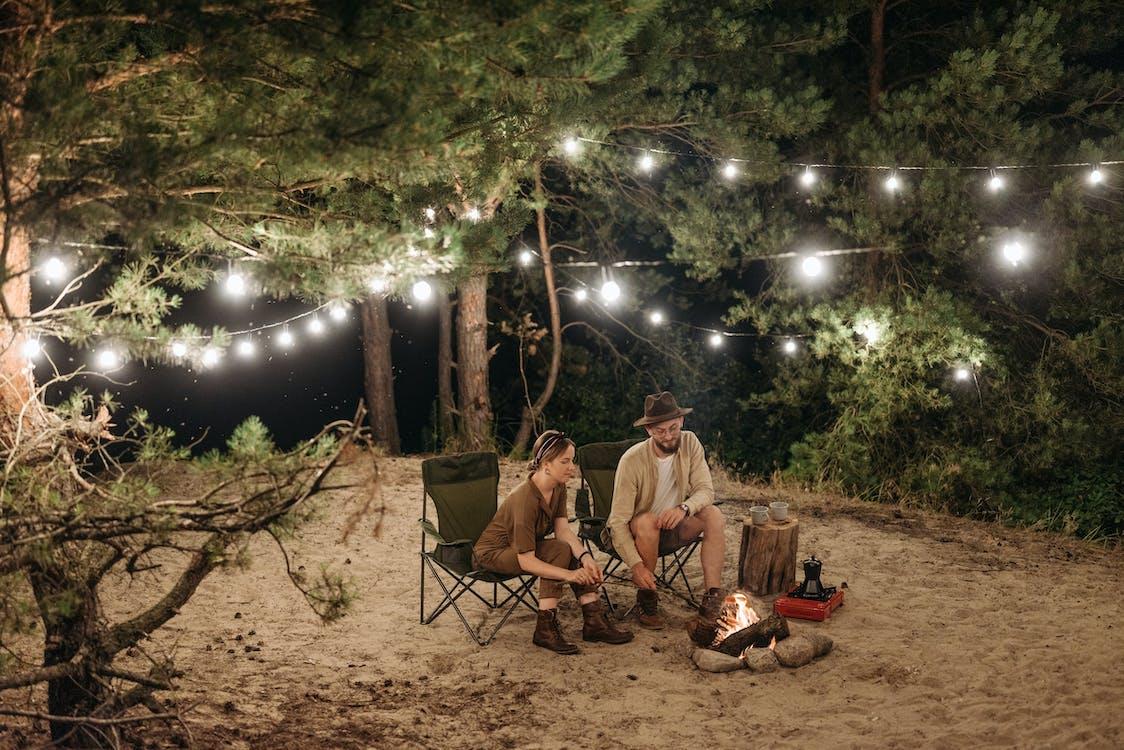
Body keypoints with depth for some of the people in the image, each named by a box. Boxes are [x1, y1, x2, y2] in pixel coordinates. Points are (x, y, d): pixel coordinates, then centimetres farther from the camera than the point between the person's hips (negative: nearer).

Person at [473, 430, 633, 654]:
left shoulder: (558, 488, -5)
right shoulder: (525, 499, -31)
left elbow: (563, 530, -15)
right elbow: (526, 561, -33)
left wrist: (585, 556, -33)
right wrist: (569, 575, -40)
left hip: (523, 548, 8)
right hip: (492, 553, -8)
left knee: (579, 553, -14)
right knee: (560, 550, -27)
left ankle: (594, 621, -14)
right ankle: (546, 628, -26)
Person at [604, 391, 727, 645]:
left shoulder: (689, 443, -10)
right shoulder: (632, 460, -24)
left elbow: (705, 490, -13)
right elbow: (618, 521, -25)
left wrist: (684, 507, -36)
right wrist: (636, 565, -36)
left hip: (671, 528, 4)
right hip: (635, 534, -4)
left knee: (713, 514, -22)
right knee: (647, 522, -37)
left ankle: (713, 600, -27)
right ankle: (646, 599, -17)